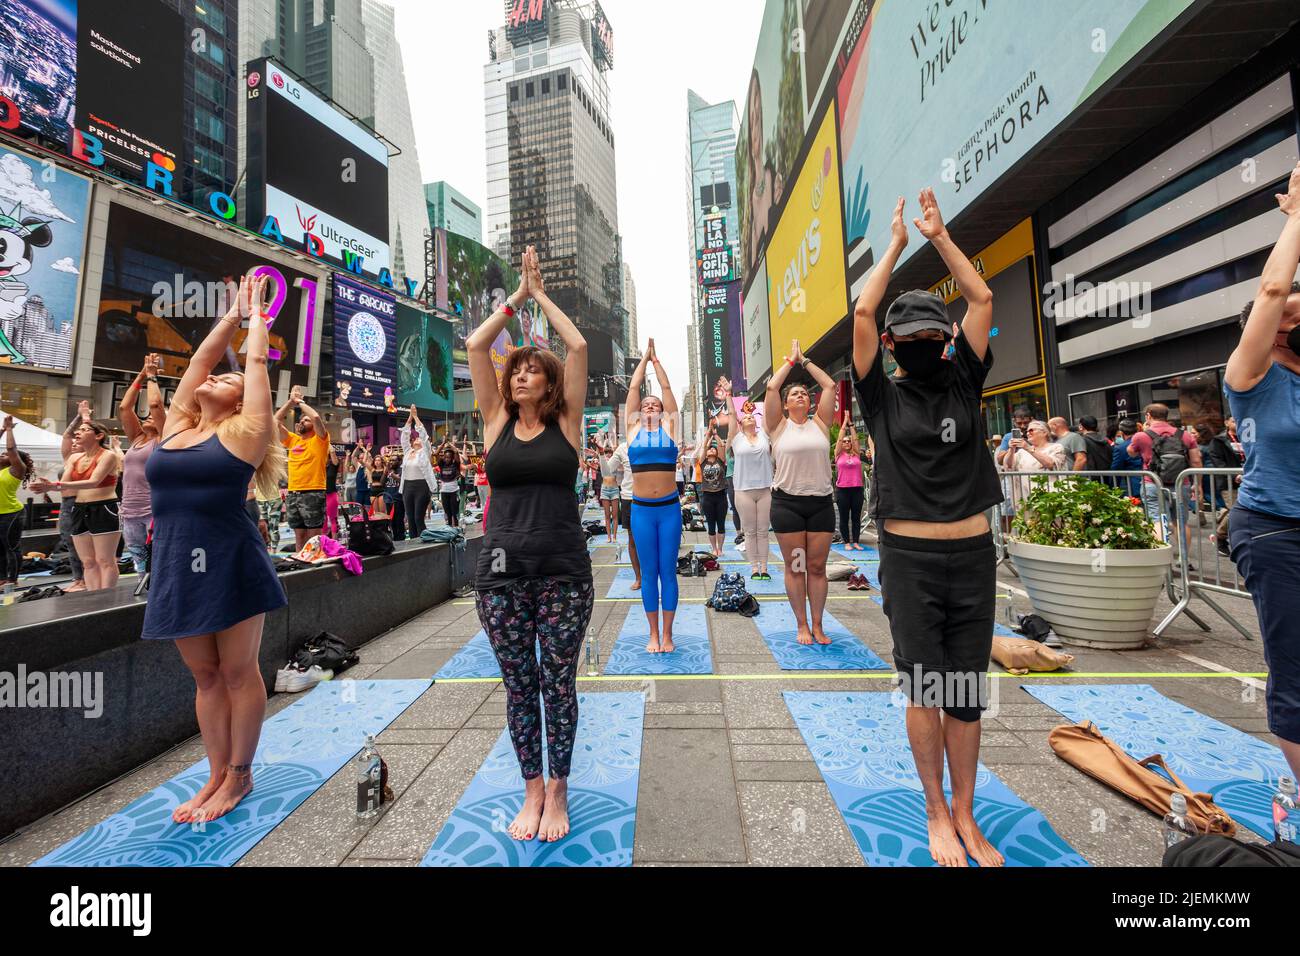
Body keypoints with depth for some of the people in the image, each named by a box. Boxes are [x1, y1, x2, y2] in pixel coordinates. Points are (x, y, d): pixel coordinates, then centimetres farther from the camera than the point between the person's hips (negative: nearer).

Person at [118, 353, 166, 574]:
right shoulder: (137, 439, 17)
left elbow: (155, 403, -10)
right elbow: (124, 408, 16)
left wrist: (152, 376, 5)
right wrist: (141, 376, 17)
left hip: (156, 512, -7)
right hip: (130, 514, 7)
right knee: (142, 570, 12)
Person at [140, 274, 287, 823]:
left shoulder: (242, 433, -1)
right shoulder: (176, 427, 13)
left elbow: (256, 360, 6)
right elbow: (201, 355, 20)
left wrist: (256, 315, 21)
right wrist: (233, 315, 29)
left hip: (230, 565, -6)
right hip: (177, 567, 6)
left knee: (239, 673, 5)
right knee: (205, 676, 14)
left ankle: (240, 775, 19)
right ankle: (217, 775, 26)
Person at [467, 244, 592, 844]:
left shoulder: (566, 421, 4)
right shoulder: (497, 421, 8)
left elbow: (578, 347, -2)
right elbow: (475, 346, 6)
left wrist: (542, 295, 10)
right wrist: (517, 294, 12)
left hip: (563, 571, -2)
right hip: (501, 573, 2)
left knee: (558, 684, 8)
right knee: (518, 687, 12)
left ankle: (558, 793, 29)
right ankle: (532, 790, 32)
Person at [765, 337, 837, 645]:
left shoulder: (820, 423, 9)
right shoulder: (779, 426, 3)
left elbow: (830, 385, 7)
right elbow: (771, 387, -4)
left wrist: (805, 361, 13)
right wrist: (791, 360, 8)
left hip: (821, 502, 2)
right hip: (787, 503, -2)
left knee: (817, 567, 7)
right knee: (795, 567, 5)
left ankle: (817, 625, 18)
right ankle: (802, 626, 16)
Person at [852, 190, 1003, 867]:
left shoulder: (963, 383, 10)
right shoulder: (881, 395, 2)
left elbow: (981, 299, 8)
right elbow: (862, 312, -4)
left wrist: (939, 236, 13)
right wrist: (897, 244, 8)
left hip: (973, 555, 3)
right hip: (909, 558, -3)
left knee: (967, 693, 10)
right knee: (924, 690, 6)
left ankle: (966, 817, 28)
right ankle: (936, 814, 25)